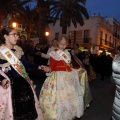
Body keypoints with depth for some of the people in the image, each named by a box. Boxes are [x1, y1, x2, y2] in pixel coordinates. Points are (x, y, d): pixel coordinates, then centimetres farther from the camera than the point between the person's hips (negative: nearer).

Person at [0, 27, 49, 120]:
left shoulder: (18, 49, 8)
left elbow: (25, 64, 8)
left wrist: (39, 67, 0)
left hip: (23, 82, 5)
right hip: (8, 84, -5)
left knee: (26, 106, 12)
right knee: (12, 109, 1)